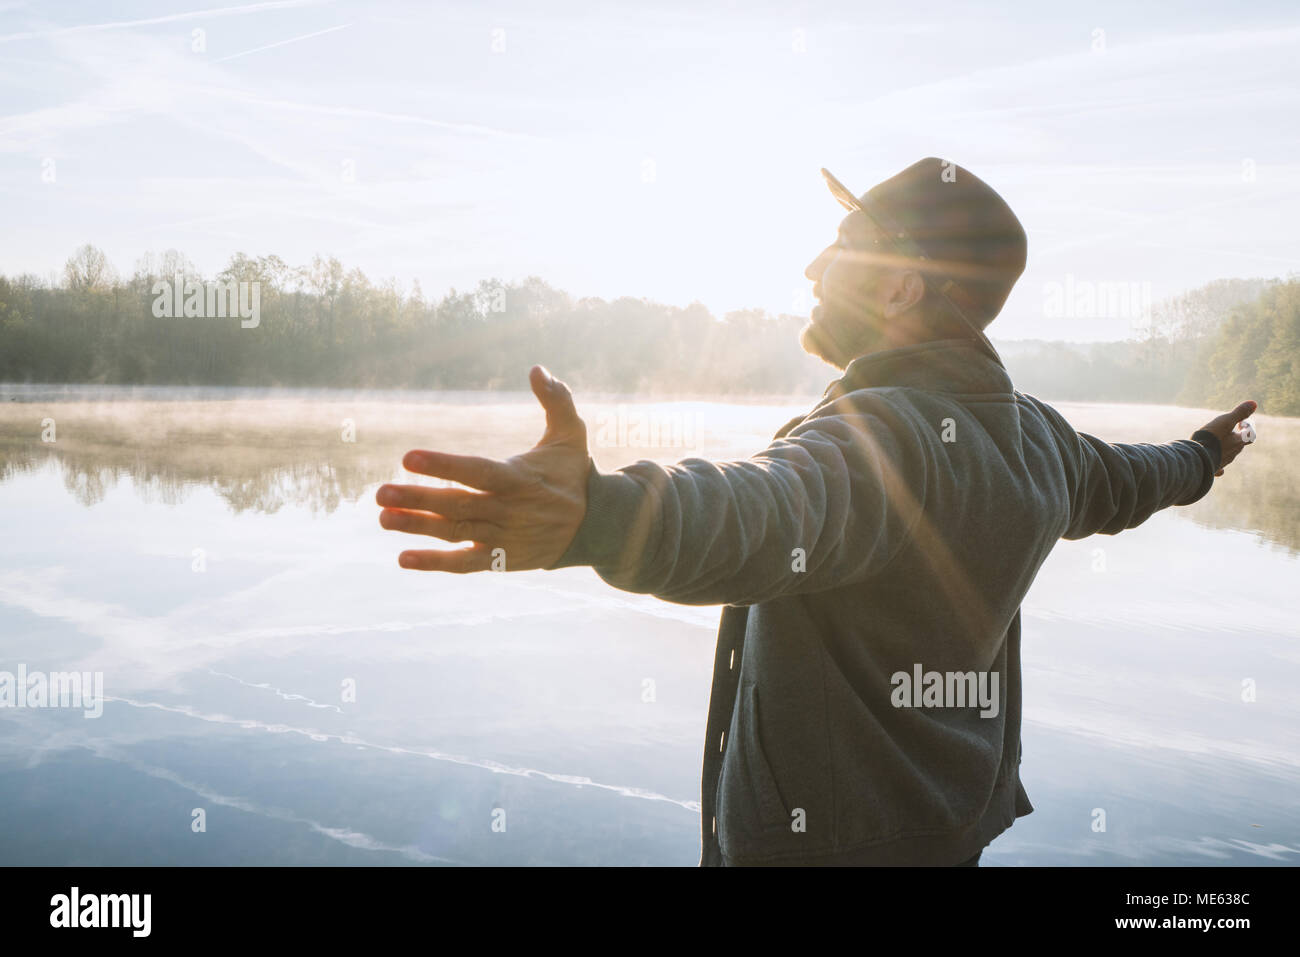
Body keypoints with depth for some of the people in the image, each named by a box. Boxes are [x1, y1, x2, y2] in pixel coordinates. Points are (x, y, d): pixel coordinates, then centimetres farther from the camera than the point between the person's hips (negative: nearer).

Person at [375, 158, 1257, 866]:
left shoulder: (881, 435, -28)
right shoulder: (1037, 434, 2)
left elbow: (762, 517, -51)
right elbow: (1119, 484, 23)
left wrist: (597, 513, -70)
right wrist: (1198, 458, 46)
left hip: (822, 836, -8)